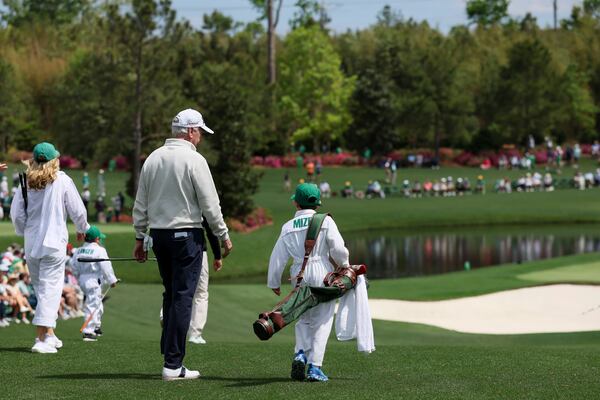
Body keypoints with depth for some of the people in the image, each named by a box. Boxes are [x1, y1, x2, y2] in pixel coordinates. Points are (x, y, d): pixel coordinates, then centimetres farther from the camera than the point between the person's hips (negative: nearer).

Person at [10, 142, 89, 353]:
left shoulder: (26, 182, 1)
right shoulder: (62, 181, -7)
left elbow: (16, 213, 2)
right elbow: (77, 210, -3)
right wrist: (82, 229, 17)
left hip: (31, 243, 4)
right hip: (54, 241, -4)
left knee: (40, 288, 16)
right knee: (50, 288, -3)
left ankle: (49, 334, 22)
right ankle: (42, 339, -11)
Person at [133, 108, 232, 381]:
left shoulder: (153, 158, 9)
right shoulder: (194, 160, -10)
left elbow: (140, 204, 12)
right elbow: (210, 204, -10)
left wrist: (140, 237, 19)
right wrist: (223, 236, 0)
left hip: (158, 235, 7)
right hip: (186, 235, -6)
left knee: (171, 295, 17)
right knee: (183, 297, -5)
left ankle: (169, 353, 18)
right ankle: (173, 365, -7)